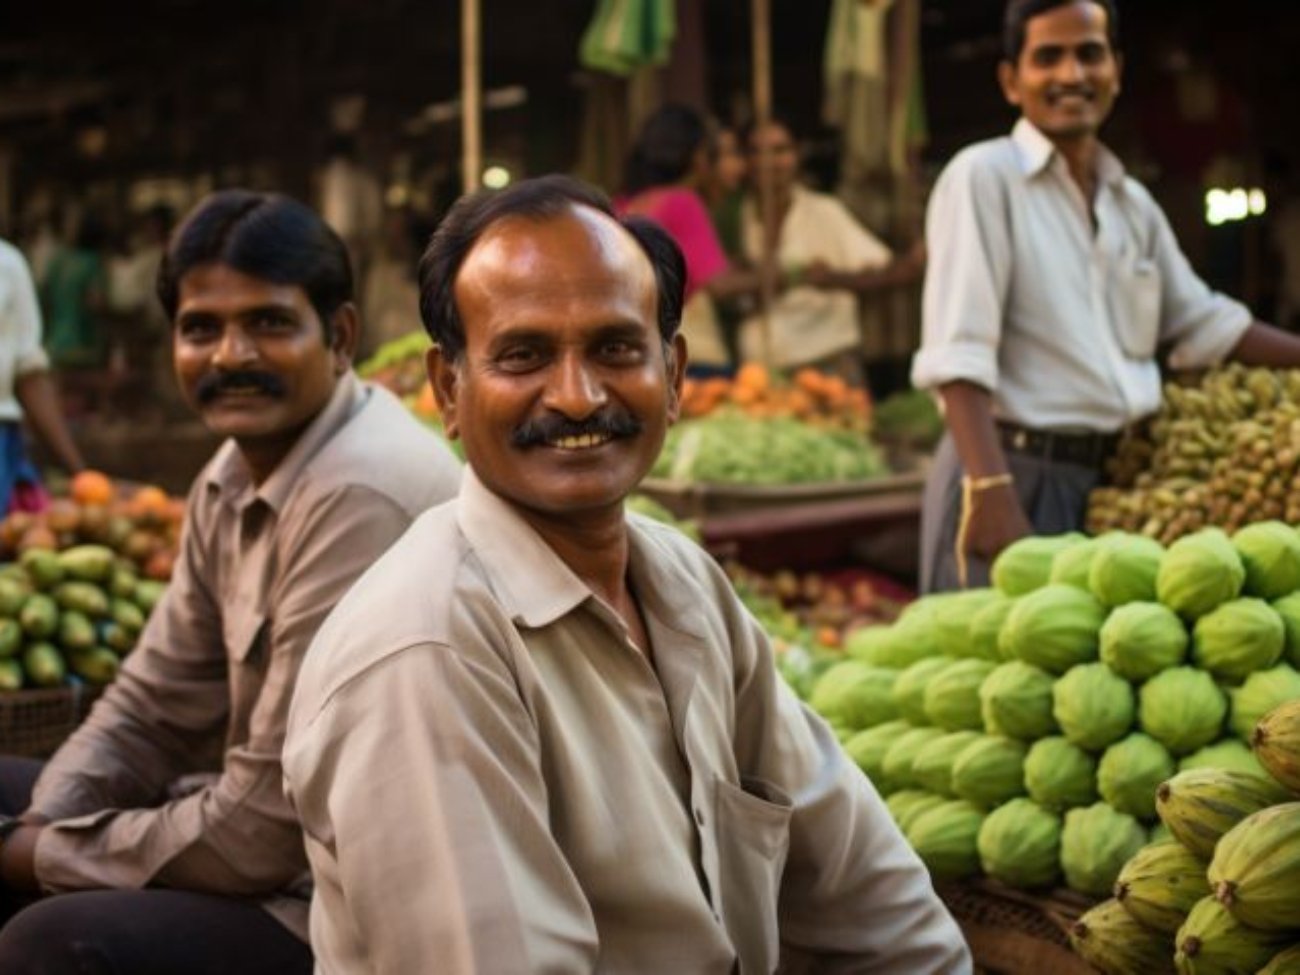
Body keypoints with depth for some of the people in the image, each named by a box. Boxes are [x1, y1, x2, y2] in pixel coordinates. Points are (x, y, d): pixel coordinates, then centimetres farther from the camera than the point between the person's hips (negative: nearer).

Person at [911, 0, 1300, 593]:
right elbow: (958, 357, -17)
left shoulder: (1133, 204, 15)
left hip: (1117, 478, 7)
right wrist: (992, 493, -27)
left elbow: (1202, 324, 25)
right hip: (1018, 473, -7)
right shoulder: (984, 177, -7)